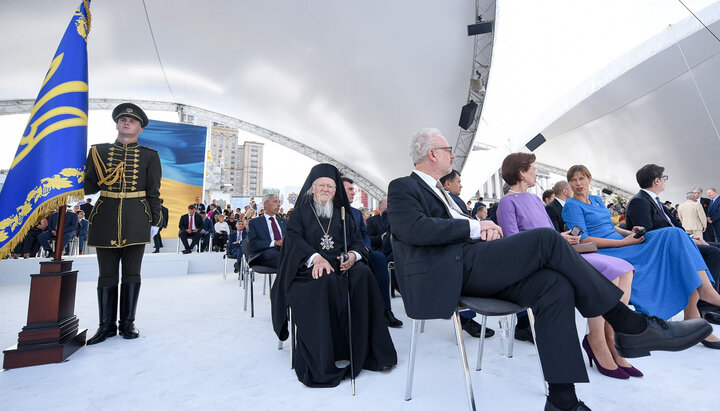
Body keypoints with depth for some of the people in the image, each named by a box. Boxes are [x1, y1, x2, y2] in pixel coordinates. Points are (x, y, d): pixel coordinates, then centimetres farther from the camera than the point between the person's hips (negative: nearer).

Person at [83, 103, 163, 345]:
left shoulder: (149, 156, 7)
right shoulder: (99, 151, 12)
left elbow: (154, 192, 4)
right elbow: (90, 185, 11)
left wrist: (155, 220, 1)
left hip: (136, 219, -1)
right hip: (106, 217, 2)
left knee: (132, 272, 5)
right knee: (107, 274, 7)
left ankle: (128, 323, 16)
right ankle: (107, 325, 18)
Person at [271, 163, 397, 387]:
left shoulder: (342, 213, 20)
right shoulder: (301, 212, 11)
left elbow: (357, 240, 11)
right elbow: (295, 239, -5)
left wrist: (353, 255, -14)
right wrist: (316, 258, -25)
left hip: (341, 266, 3)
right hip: (310, 269, -3)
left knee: (364, 274, -28)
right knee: (326, 282, -36)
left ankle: (362, 350, -21)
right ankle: (331, 355, -26)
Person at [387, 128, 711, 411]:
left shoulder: (436, 189, 29)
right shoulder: (402, 188, 1)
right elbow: (415, 228, -19)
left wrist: (486, 230, 1)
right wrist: (475, 226, -11)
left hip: (466, 266, 9)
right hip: (447, 270, -8)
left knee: (555, 285, -11)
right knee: (546, 239, -17)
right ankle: (630, 325, -2)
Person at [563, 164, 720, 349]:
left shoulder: (597, 200, 21)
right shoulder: (572, 206, -6)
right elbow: (583, 240, -15)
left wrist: (629, 232, 3)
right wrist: (624, 242, -14)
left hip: (621, 244, 8)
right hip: (606, 254, -8)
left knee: (674, 234, -9)